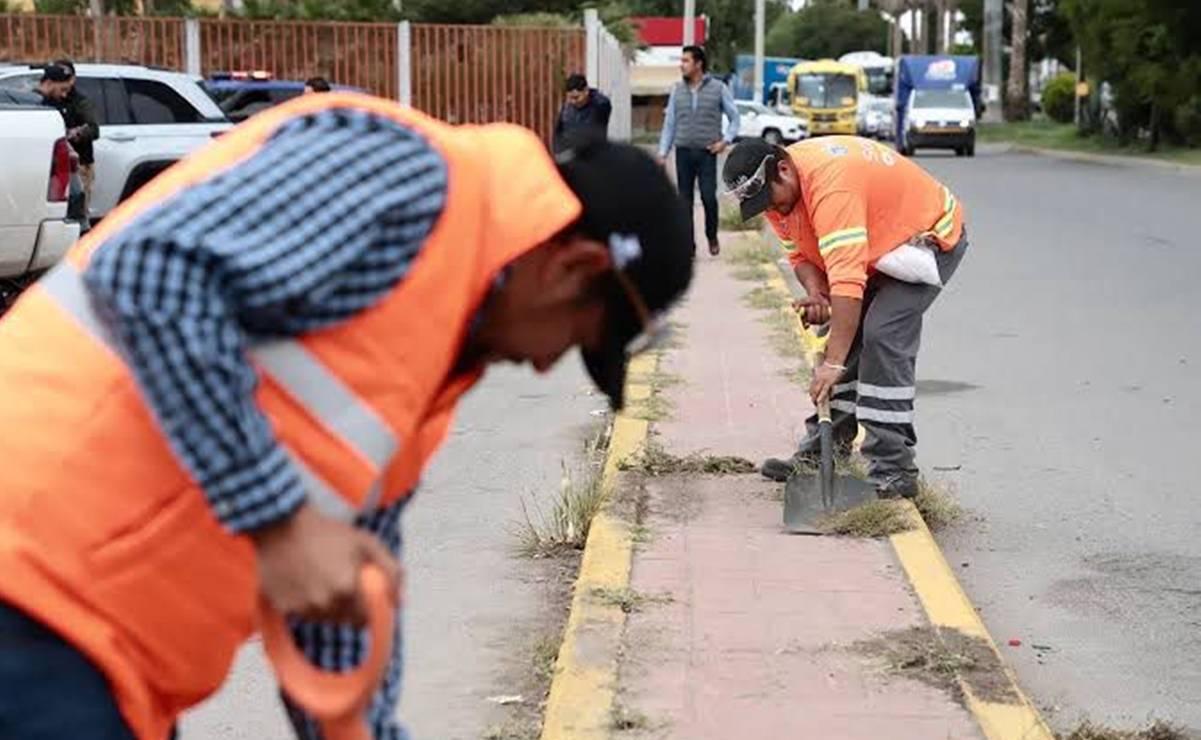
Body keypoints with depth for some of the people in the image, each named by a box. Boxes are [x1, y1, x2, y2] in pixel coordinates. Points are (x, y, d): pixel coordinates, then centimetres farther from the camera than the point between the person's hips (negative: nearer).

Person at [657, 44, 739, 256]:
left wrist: (726, 140, -7)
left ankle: (712, 238, 15)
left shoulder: (718, 88, 0)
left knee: (708, 197, -9)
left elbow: (734, 117, 7)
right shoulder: (677, 90, 9)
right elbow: (669, 122, 11)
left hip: (707, 152, -3)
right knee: (684, 201, 2)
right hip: (684, 151, 3)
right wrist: (663, 152, 6)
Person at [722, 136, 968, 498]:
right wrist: (815, 295, -18)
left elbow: (848, 282, -43)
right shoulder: (778, 186, -7)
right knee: (846, 332, 7)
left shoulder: (831, 186, -37)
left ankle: (894, 471, -17)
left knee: (883, 336, -21)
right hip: (878, 244, 10)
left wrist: (833, 363, -44)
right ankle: (821, 453, 16)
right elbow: (801, 253, 4)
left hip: (932, 239, -10)